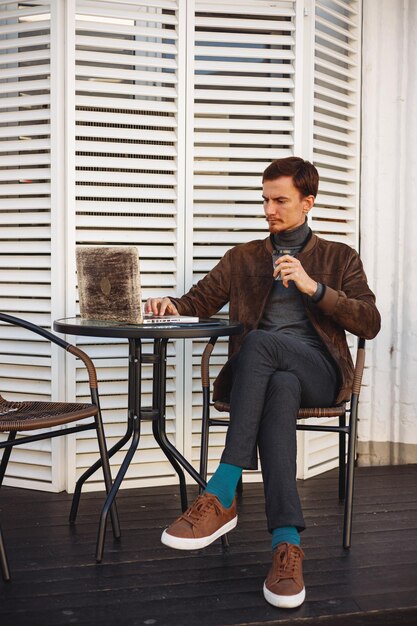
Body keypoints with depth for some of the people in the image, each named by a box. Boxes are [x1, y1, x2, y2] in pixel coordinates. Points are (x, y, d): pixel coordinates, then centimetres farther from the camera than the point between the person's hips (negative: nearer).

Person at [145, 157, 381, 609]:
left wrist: (314, 287, -7)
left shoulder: (339, 258, 19)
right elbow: (198, 303, 19)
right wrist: (171, 305, -7)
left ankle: (222, 496, -40)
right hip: (260, 372, 2)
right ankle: (287, 544, -43)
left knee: (261, 343, -36)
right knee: (279, 391, -38)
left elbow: (370, 324, 6)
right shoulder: (243, 258, 24)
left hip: (319, 372, -1)